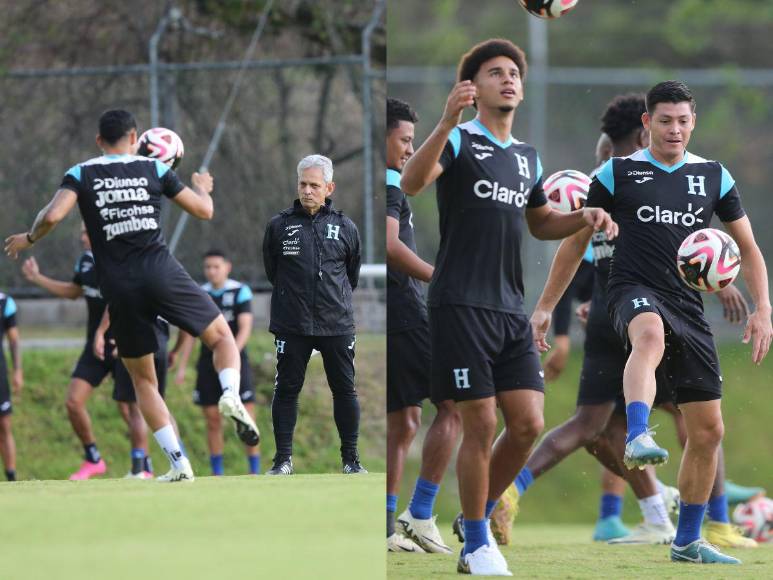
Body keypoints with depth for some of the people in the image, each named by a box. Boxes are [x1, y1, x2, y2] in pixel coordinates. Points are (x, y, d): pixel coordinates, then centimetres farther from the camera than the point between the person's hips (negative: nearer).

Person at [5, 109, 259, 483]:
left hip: (118, 286, 0)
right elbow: (204, 210, 14)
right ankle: (230, 395, -17)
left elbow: (53, 215, -11)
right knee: (222, 337, 16)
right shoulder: (154, 169, 9)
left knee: (143, 380, 13)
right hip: (160, 272, 0)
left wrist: (29, 238, 10)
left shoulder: (81, 175, 6)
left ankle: (178, 463, 2)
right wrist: (203, 188, 37)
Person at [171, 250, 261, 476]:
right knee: (213, 421, 3)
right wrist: (181, 367, 5)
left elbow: (245, 328, -12)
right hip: (208, 364, 3)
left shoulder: (240, 292, -4)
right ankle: (217, 474, 9)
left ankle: (255, 472, -4)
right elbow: (189, 333, 9)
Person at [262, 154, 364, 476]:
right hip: (291, 325, -1)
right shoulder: (279, 225, 0)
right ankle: (283, 458, 11)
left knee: (345, 390, 5)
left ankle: (351, 458, 15)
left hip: (337, 324, 1)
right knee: (286, 389, 3)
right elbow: (271, 270, 12)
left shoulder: (345, 227, 4)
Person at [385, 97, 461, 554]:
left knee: (404, 421, 12)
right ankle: (420, 516, -7)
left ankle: (387, 525, 8)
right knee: (453, 406, -4)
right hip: (401, 311, -10)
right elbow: (389, 246, -22)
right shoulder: (386, 183, -10)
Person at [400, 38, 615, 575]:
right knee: (481, 425, -6)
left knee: (528, 424, 0)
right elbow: (412, 182, -24)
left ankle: (481, 518, 20)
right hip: (462, 304, -6)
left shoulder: (528, 158, 16)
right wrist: (448, 121, -38)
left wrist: (584, 218, 11)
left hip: (511, 307, 6)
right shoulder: (459, 141, -4)